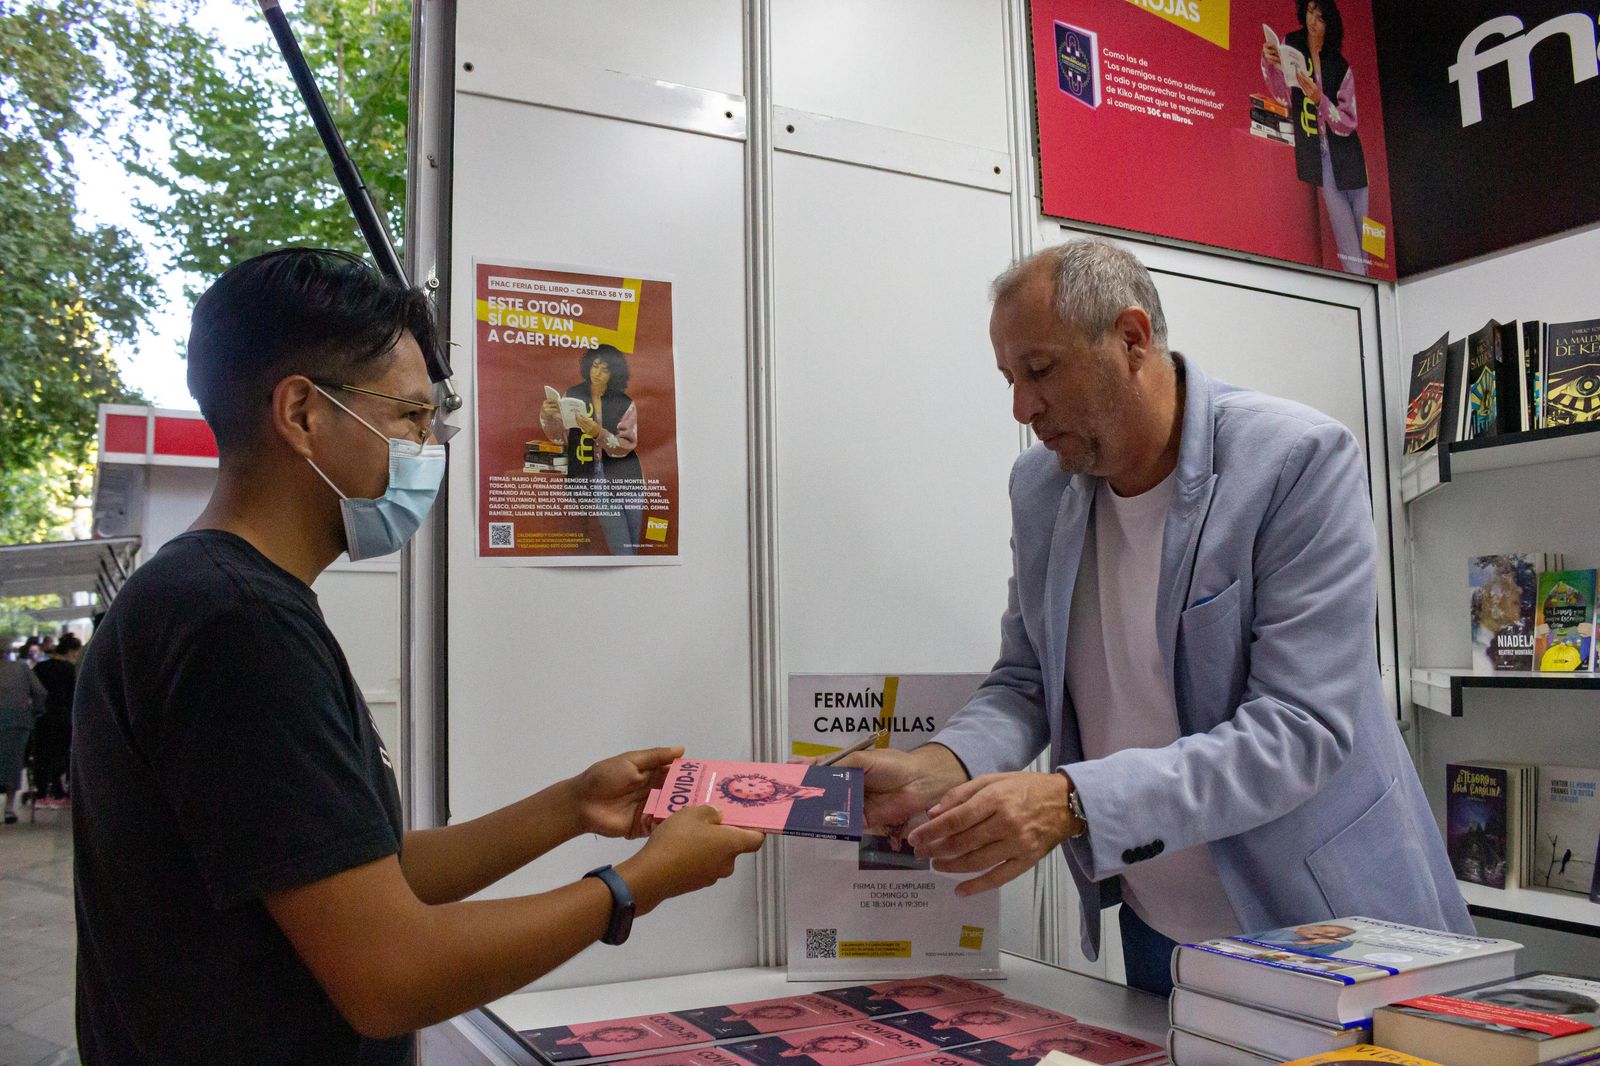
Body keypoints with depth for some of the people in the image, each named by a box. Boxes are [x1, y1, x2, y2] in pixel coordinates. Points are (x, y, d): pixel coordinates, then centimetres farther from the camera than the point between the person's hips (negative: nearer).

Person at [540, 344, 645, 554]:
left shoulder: (625, 404, 0)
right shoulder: (574, 396, 4)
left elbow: (625, 445, -7)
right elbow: (560, 436, 3)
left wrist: (598, 433, -24)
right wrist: (547, 416, -17)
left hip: (625, 476, 1)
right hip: (595, 477, -1)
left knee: (633, 545, 5)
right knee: (621, 549, -8)